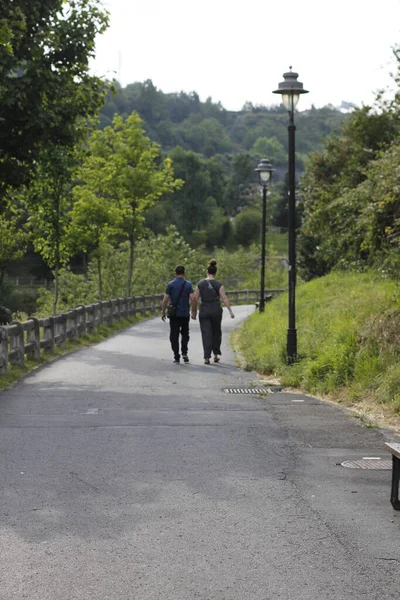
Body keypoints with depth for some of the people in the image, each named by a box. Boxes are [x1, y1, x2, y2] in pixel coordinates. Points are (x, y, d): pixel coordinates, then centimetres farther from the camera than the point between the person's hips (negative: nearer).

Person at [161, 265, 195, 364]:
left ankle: (176, 356, -1)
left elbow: (165, 300, -5)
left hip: (173, 314, -1)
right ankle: (184, 352, 1)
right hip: (185, 314, 1)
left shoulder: (170, 284, -2)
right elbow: (192, 299, -8)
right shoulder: (188, 284, -2)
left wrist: (163, 312, 5)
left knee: (174, 335, 4)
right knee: (185, 334, 17)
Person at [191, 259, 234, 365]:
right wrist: (230, 312, -8)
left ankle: (207, 357, -8)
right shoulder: (218, 284, -5)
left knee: (206, 334, 1)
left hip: (204, 311, 0)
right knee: (216, 332, 20)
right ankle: (216, 354, 23)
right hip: (216, 310, 0)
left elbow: (195, 299, 1)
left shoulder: (200, 284, -1)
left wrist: (194, 312, 12)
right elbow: (224, 298, -10)